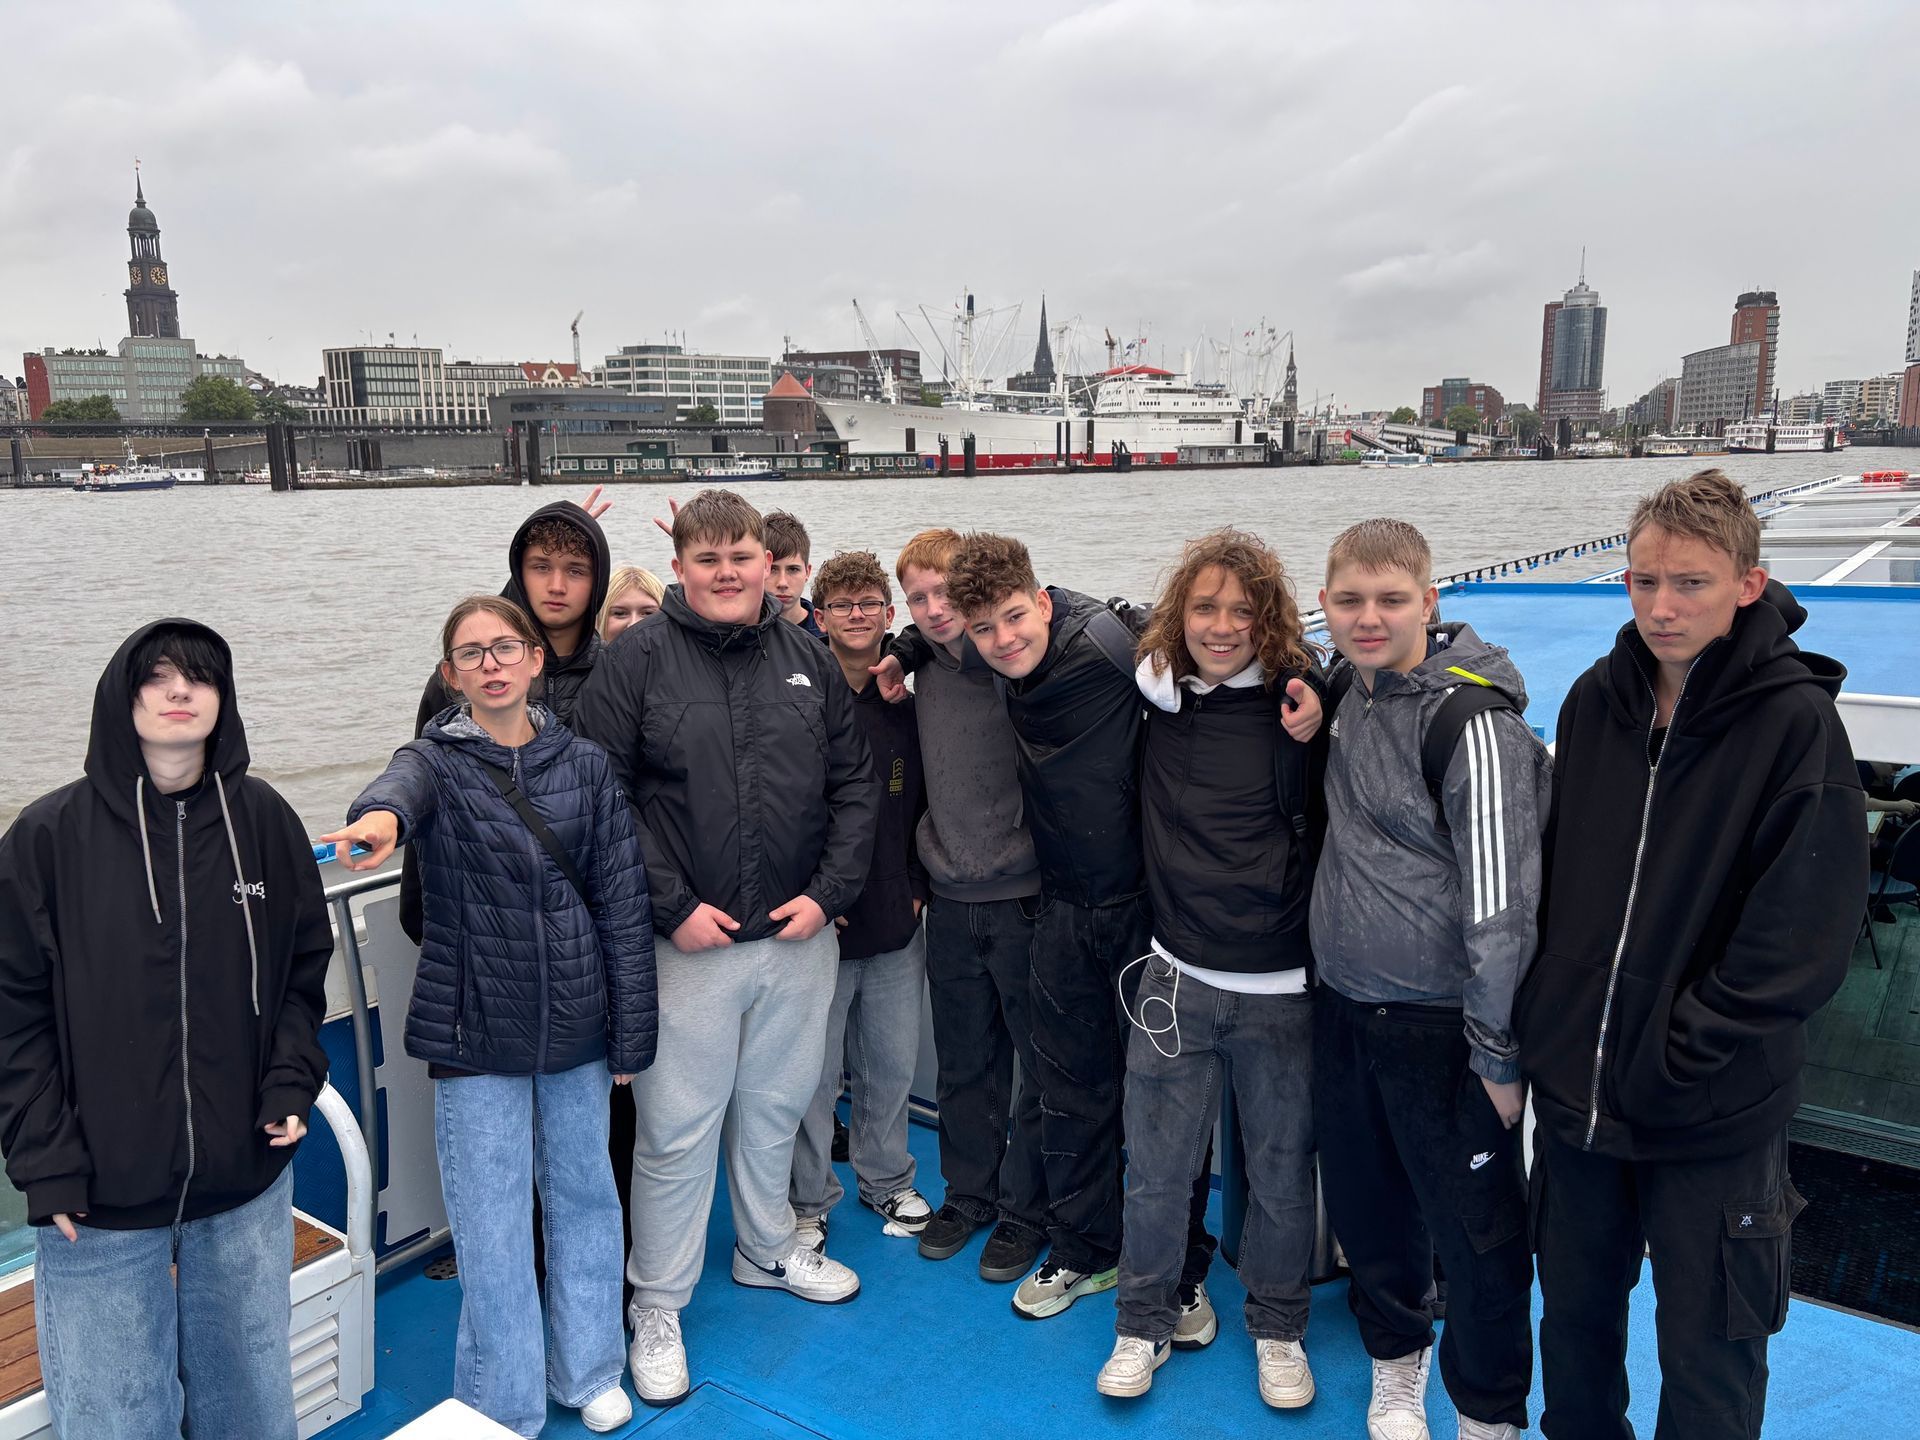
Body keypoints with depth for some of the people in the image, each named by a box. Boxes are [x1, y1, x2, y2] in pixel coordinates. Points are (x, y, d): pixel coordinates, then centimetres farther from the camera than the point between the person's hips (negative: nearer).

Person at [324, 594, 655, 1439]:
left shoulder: (584, 764, 1)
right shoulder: (439, 760, -4)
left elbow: (623, 902, 1)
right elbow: (404, 785, -31)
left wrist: (631, 1034, 0)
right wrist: (379, 817, -56)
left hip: (578, 1022, 2)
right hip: (476, 1030, -2)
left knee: (583, 1196, 16)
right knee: (491, 1227, 6)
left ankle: (588, 1372, 36)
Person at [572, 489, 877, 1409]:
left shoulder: (808, 661, 5)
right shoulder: (638, 661, -7)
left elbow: (855, 787, 7)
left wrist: (829, 892, -4)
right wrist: (673, 908, -14)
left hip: (799, 938, 4)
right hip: (686, 945, -4)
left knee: (776, 1108, 20)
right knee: (677, 1130, 6)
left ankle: (768, 1249, 44)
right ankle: (656, 1306, 26)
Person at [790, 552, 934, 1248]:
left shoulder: (910, 704, 5)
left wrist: (917, 887, 6)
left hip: (896, 927, 4)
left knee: (893, 1063, 16)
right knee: (811, 1071, 5)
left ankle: (887, 1180, 37)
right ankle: (809, 1201, 25)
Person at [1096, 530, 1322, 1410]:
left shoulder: (1297, 703, -9)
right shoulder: (1156, 695, 1)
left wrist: (1312, 734, -19)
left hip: (1280, 988, -2)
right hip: (1177, 980, 2)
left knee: (1282, 1172, 15)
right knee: (1156, 1171, 12)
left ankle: (1277, 1329, 38)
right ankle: (1145, 1325, 34)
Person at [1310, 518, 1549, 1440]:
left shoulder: (1471, 721, -19)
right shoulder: (1344, 690, 4)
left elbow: (1502, 898, -18)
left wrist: (1498, 1054, -15)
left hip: (1441, 1025, -7)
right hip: (1341, 1007, 7)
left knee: (1476, 1236, 7)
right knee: (1365, 1207, 20)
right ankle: (1395, 1363, 44)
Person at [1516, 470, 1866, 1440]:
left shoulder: (1795, 721, -14)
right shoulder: (1596, 701, 0)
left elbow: (1805, 934, -16)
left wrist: (1683, 1051, -17)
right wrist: (1542, 1021, 4)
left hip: (1714, 1115, -4)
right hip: (1575, 1089, 5)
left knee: (1707, 1361, 14)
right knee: (1573, 1320, 22)